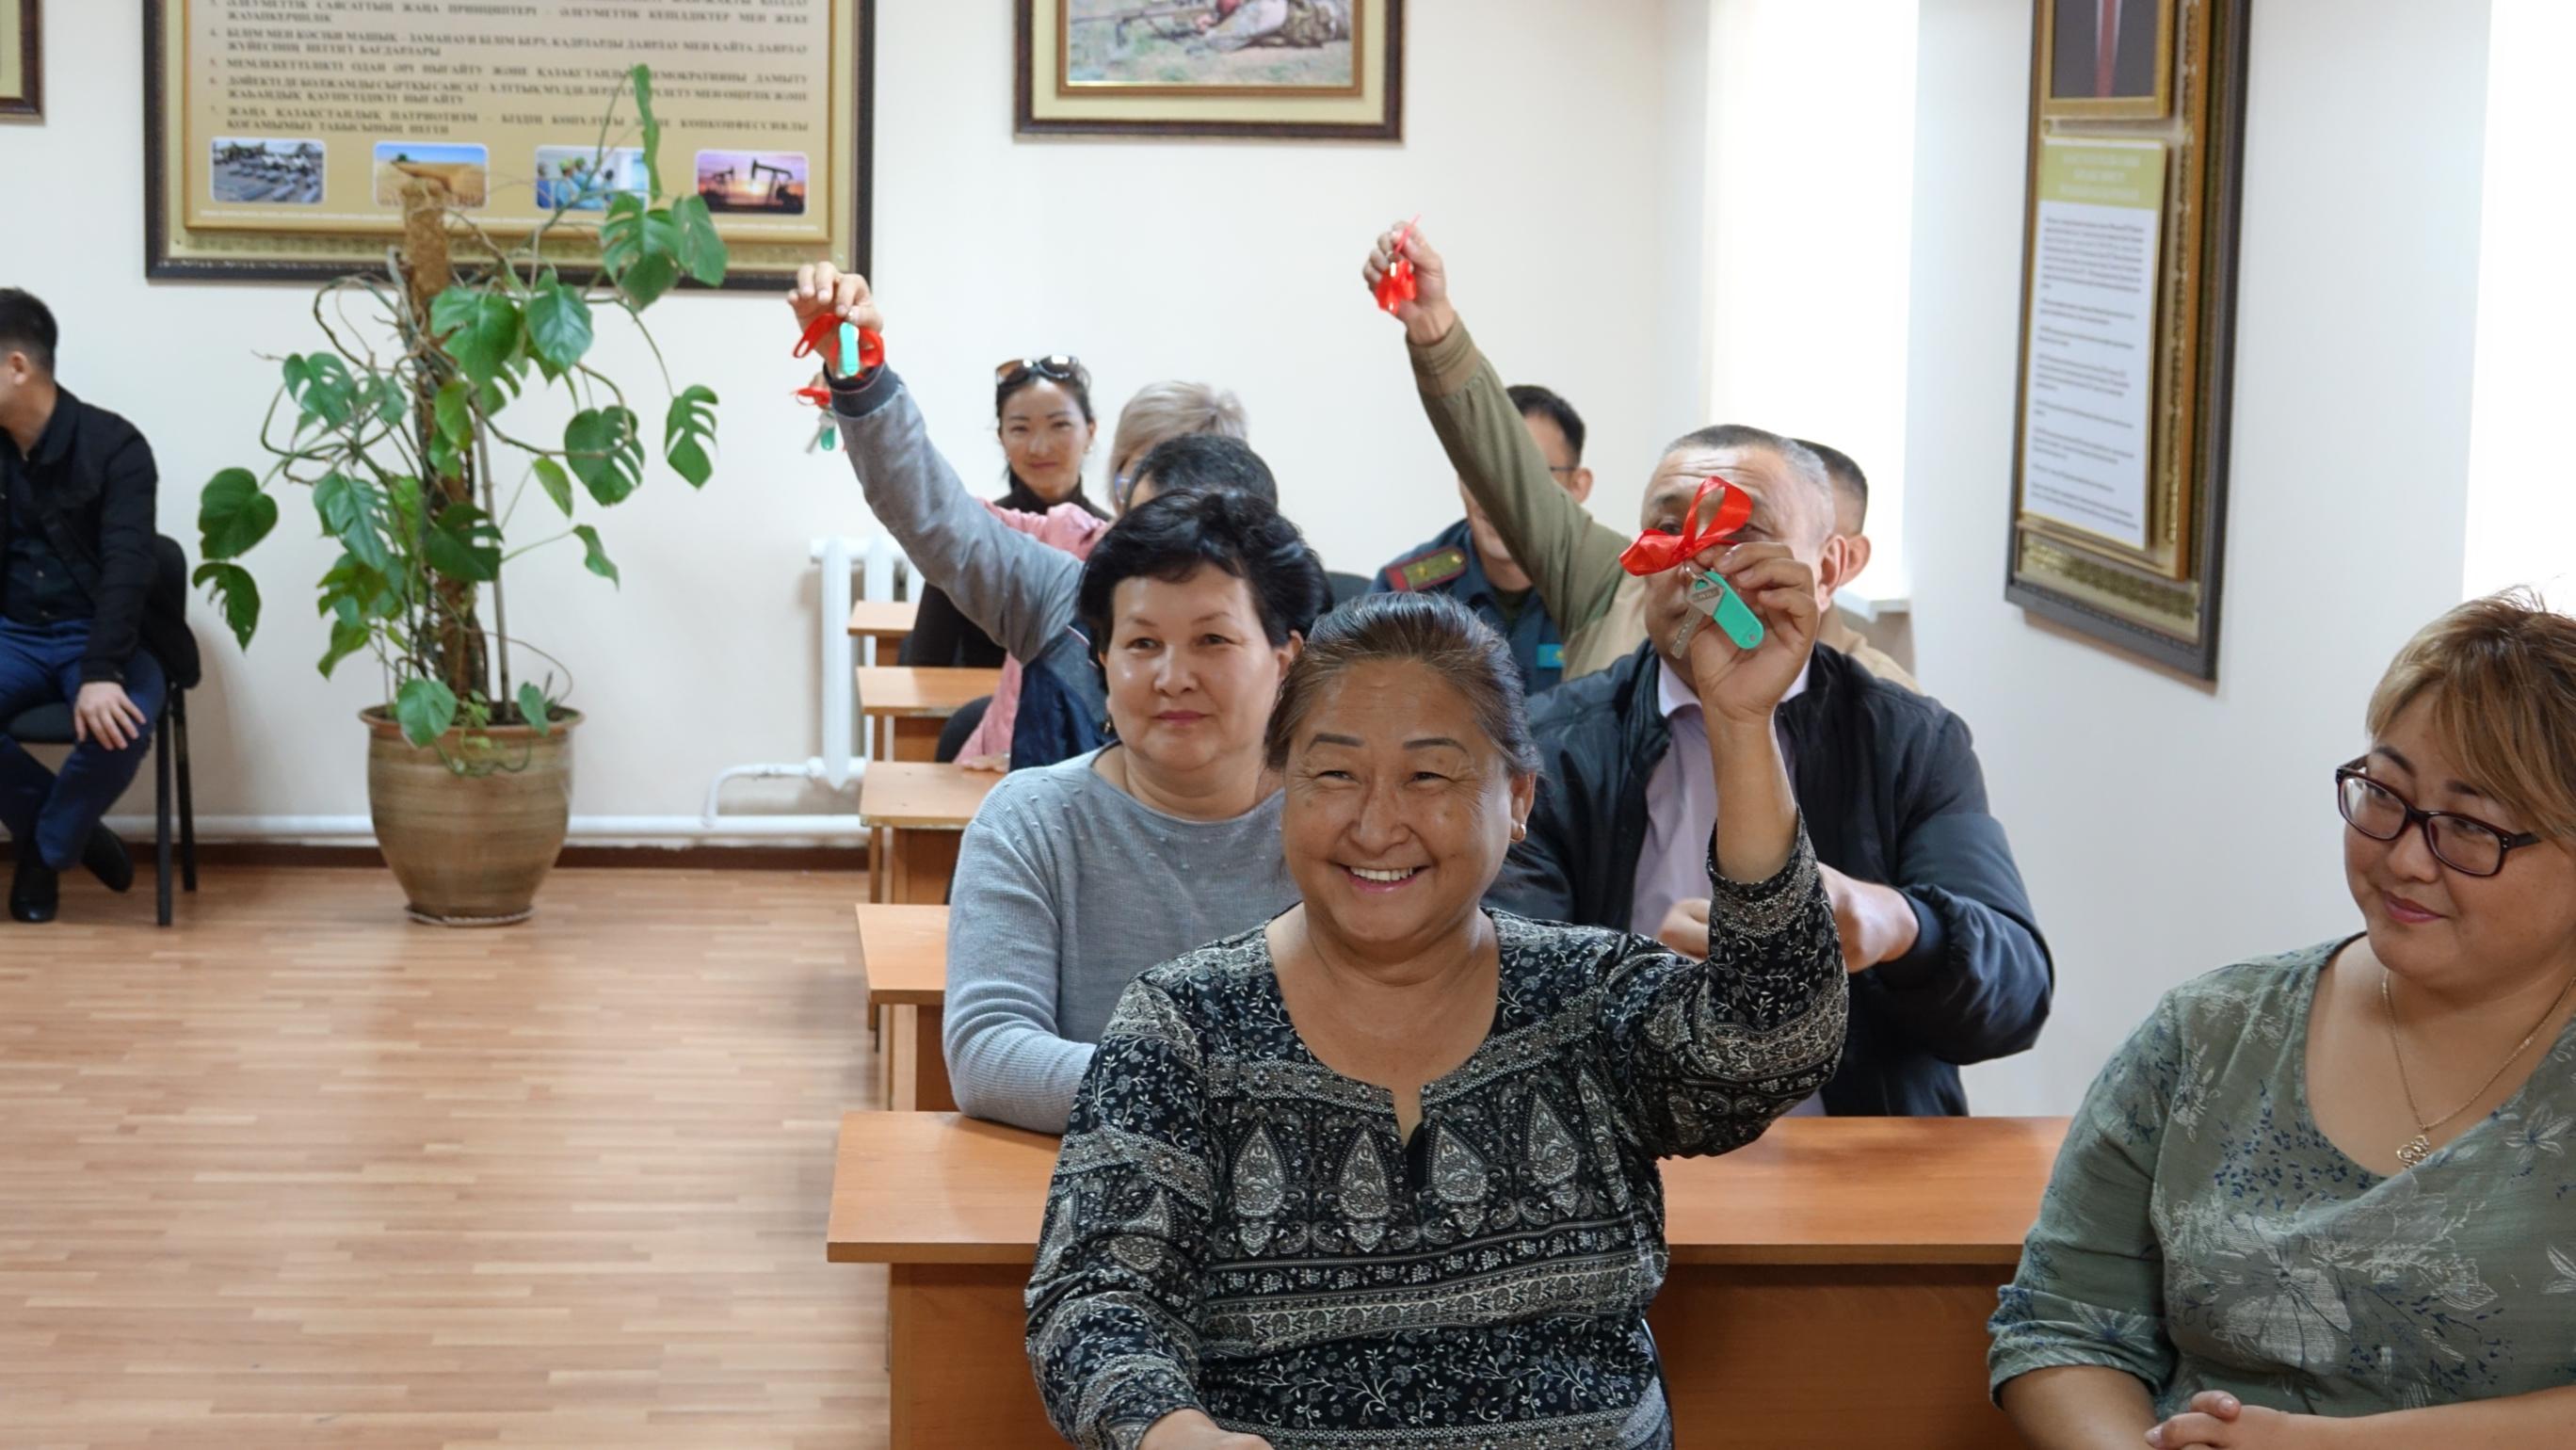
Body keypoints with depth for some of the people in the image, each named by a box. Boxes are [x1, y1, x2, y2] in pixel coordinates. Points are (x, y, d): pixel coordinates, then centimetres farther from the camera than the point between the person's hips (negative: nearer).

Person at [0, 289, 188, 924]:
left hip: (98, 634, -3)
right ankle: (65, 826, -3)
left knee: (121, 722, -35)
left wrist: (100, 673, -33)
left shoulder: (112, 445, -11)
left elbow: (126, 566, -21)